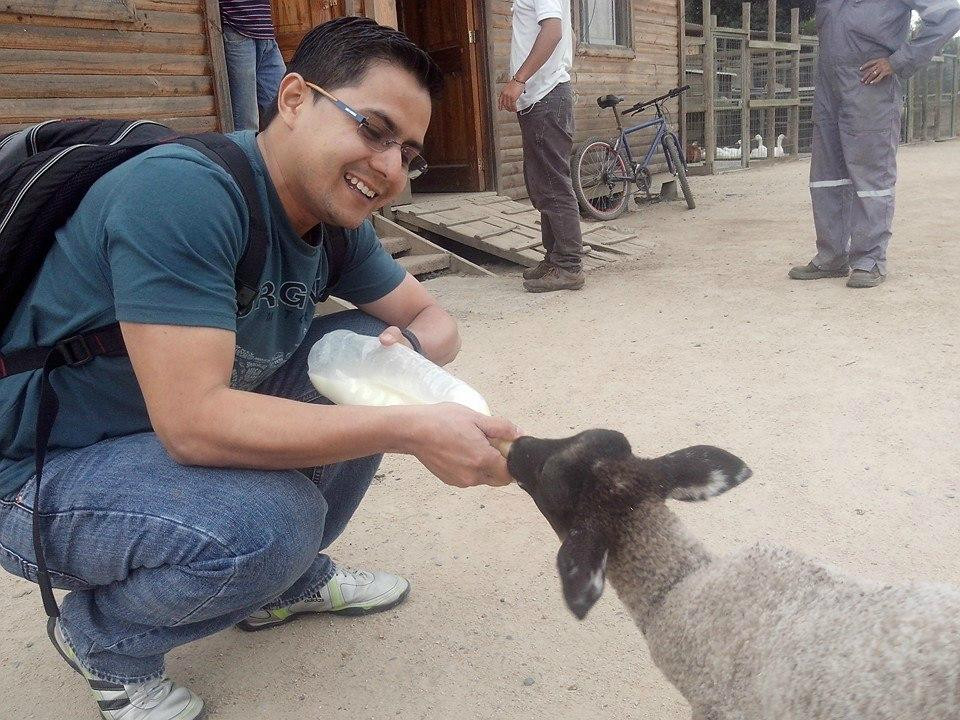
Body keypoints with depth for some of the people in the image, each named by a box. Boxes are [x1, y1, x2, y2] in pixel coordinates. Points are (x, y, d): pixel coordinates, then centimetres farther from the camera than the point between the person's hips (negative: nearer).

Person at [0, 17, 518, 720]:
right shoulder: (181, 191, -29)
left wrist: (407, 345, -19)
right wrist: (411, 430, -37)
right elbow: (192, 421, -35)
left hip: (183, 435, 8)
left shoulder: (336, 221, -4)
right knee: (268, 521, -33)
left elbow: (431, 317, 6)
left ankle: (291, 581, 14)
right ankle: (103, 636, 1)